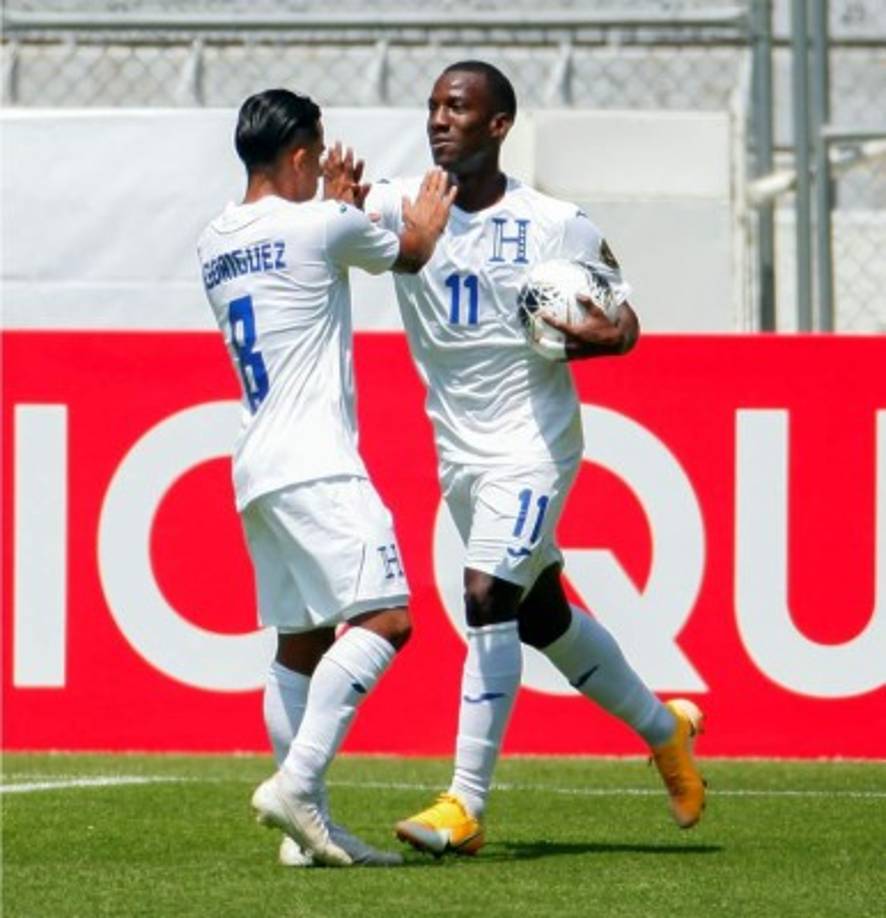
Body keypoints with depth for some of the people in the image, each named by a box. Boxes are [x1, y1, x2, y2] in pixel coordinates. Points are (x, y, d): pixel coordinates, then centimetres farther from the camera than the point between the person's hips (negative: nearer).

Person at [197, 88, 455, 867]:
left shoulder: (215, 244, 15)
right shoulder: (321, 226, -7)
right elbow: (410, 253, 13)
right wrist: (429, 212, 34)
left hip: (256, 472, 9)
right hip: (314, 467, -9)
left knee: (300, 643, 11)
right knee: (381, 617, -15)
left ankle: (307, 827, 8)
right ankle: (296, 782, -26)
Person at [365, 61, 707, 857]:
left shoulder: (558, 227, -8)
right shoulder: (404, 206, -1)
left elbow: (621, 320, 2)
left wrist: (607, 335, -20)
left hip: (532, 441, -5)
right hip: (459, 452, 5)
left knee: (488, 598, -19)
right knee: (542, 616, 16)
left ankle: (466, 805, -18)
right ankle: (662, 726, 39)